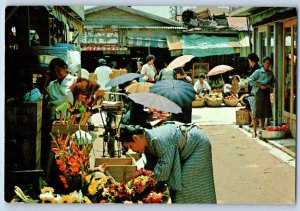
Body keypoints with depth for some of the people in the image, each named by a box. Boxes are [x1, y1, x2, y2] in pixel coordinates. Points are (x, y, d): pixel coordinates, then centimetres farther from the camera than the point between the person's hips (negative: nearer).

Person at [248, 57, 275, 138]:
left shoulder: (271, 73, 12)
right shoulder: (258, 72, -5)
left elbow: (272, 82, 24)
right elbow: (250, 80, -9)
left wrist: (269, 85, 1)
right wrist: (260, 85, -14)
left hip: (266, 92, 5)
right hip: (258, 92, -5)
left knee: (265, 112, 7)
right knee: (256, 112, -8)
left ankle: (262, 129, 19)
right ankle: (254, 131, -4)